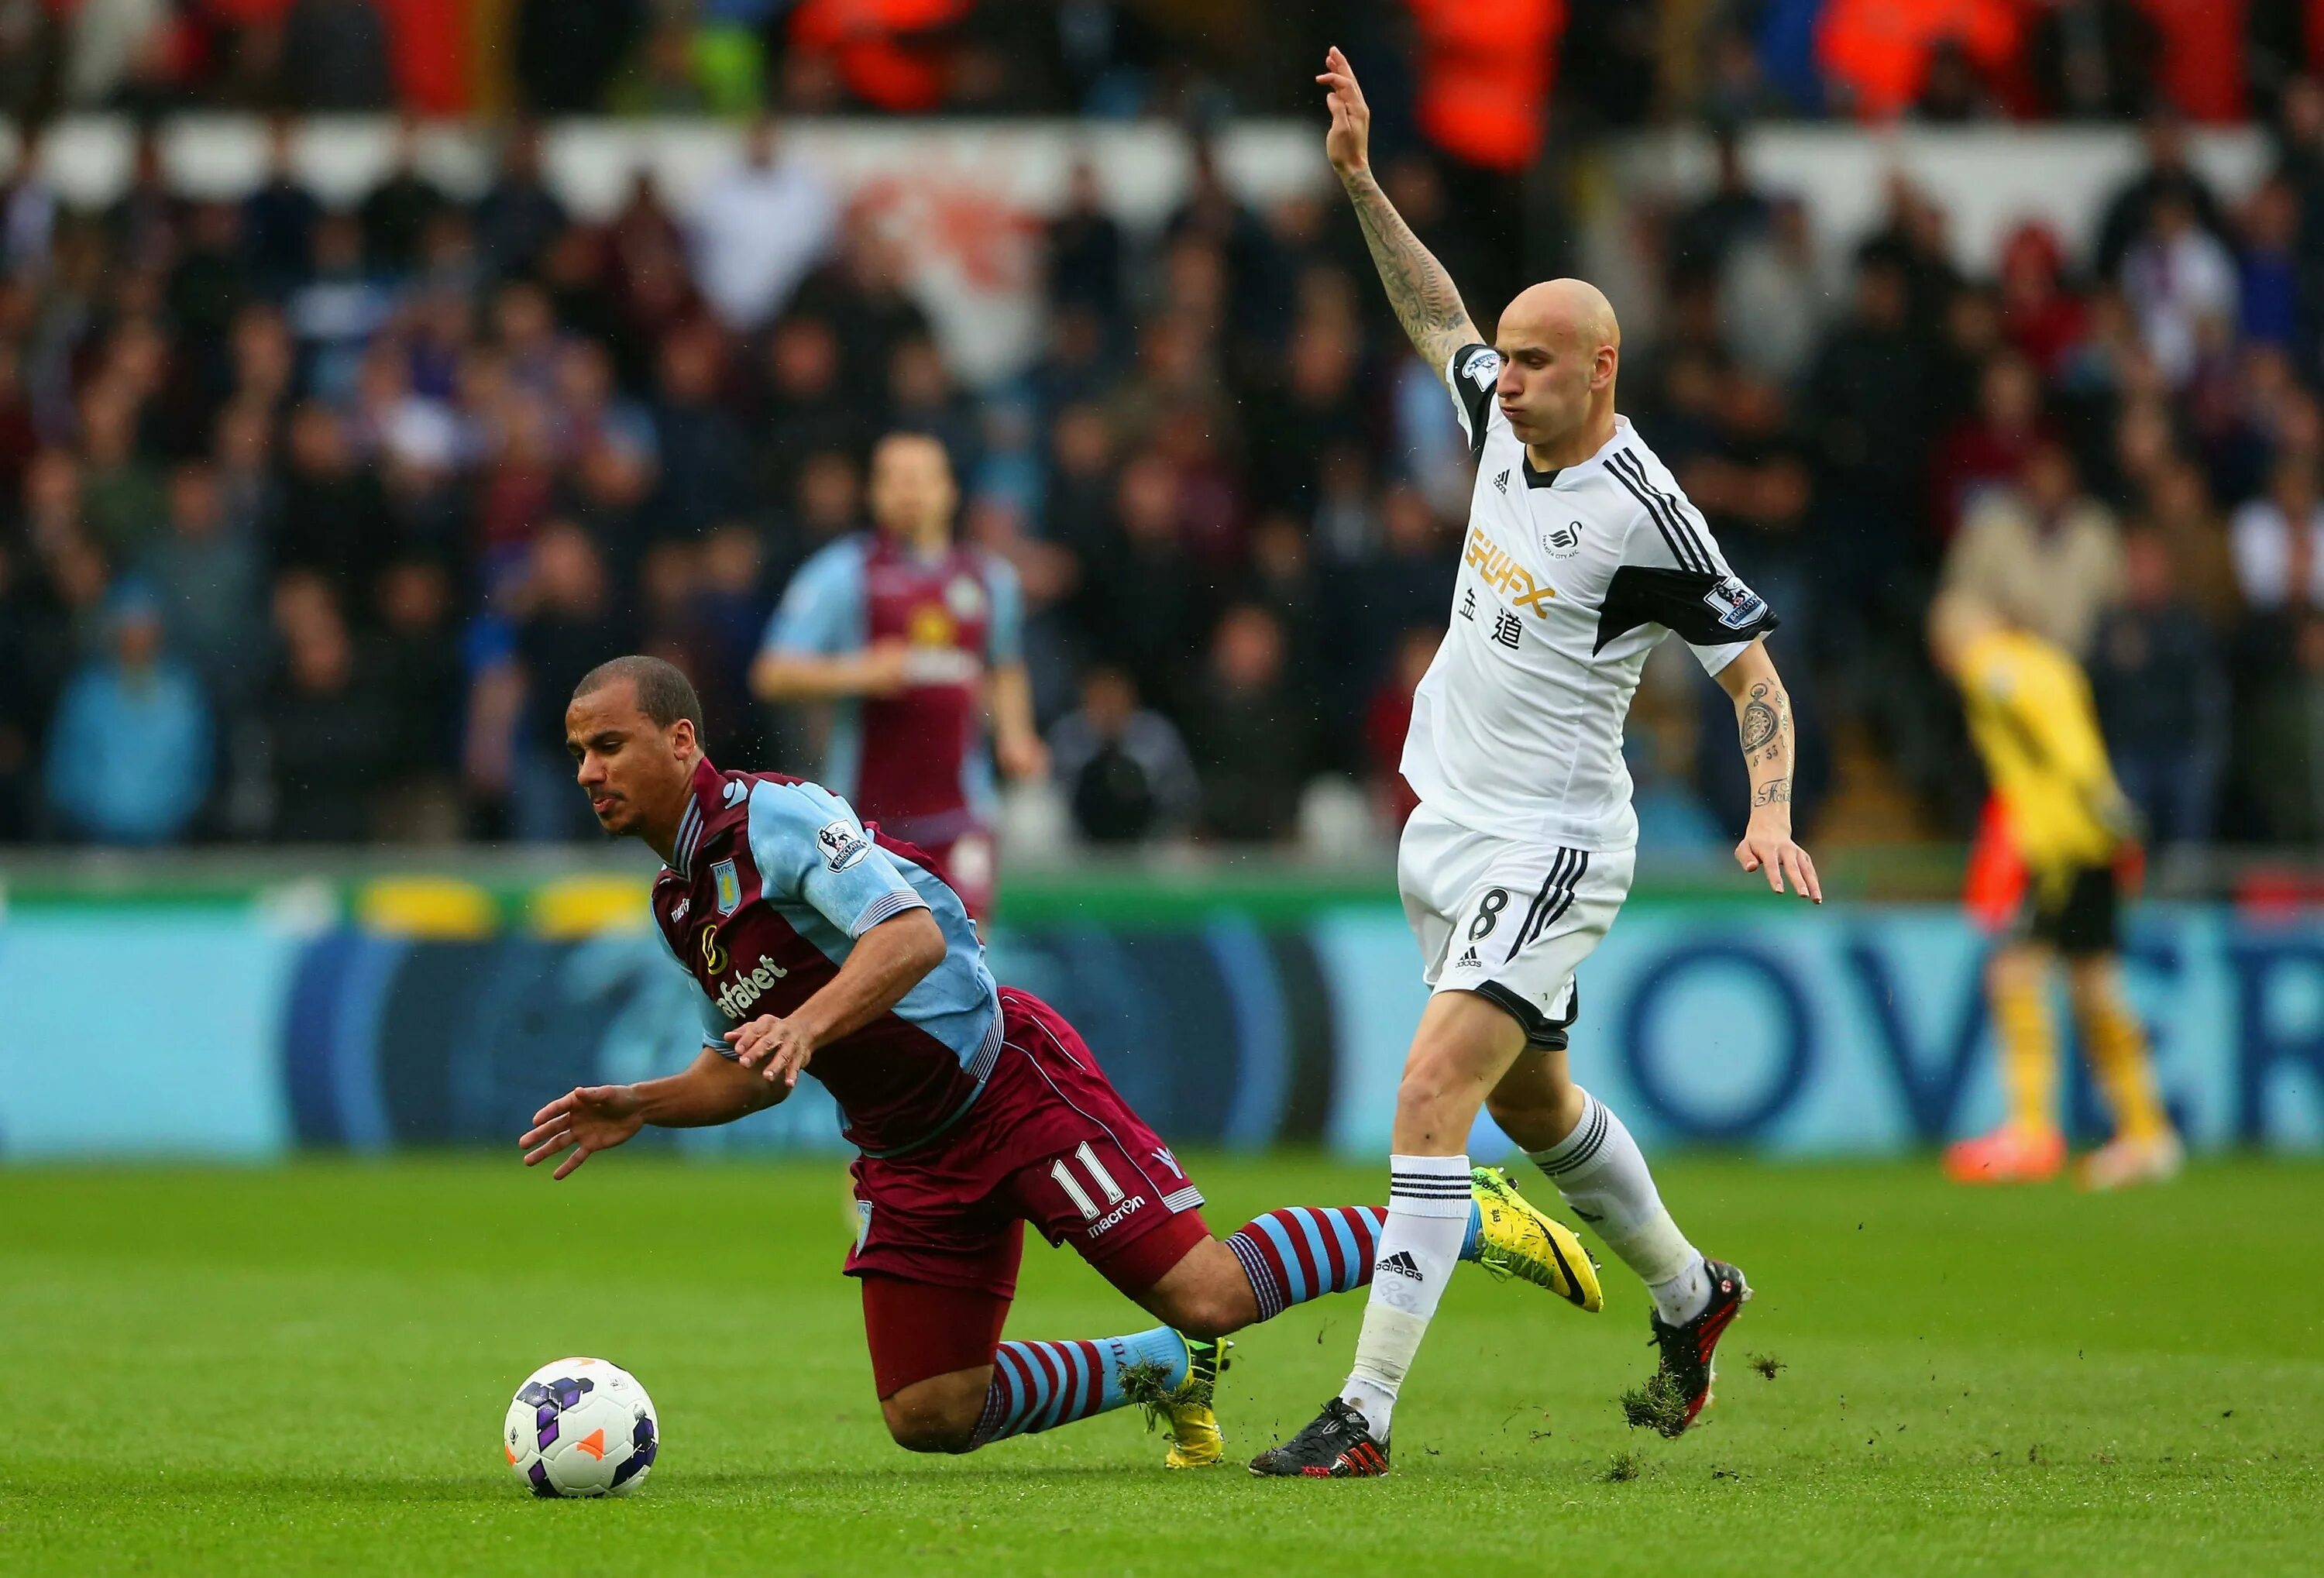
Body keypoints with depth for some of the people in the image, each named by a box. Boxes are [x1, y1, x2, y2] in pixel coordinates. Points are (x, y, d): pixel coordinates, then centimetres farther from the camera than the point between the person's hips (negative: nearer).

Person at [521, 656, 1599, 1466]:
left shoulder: (775, 819, -15)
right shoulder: (678, 906, 13)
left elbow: (915, 933, -28)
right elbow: (751, 1067, 23)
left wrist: (807, 1025, -42)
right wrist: (639, 1108, 8)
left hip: (1005, 1079, -9)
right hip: (909, 1155, 9)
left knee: (1206, 1294, -16)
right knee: (928, 1417, 1)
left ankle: (1461, 1217, 3)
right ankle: (1165, 1371, 21)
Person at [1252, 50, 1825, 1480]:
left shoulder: (1642, 510, -18)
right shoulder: (1505, 421, 3)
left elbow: (1754, 670, -12)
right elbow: (1439, 318, 23)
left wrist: (1772, 814, -26)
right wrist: (1360, 180, 17)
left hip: (1549, 846, -9)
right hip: (1450, 828, 9)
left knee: (1434, 1093, -20)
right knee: (1532, 1101, 23)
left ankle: (1368, 1414, -24)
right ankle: (1691, 1295, 46)